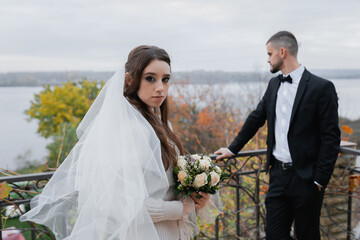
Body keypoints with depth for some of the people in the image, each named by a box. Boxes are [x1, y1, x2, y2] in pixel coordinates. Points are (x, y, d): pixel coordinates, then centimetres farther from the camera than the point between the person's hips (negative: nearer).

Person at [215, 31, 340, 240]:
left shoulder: (322, 88, -11)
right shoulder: (274, 84, 9)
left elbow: (331, 138, -11)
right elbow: (256, 119, 18)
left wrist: (320, 180, -13)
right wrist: (232, 149, 20)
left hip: (306, 178, -5)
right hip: (278, 174, 5)